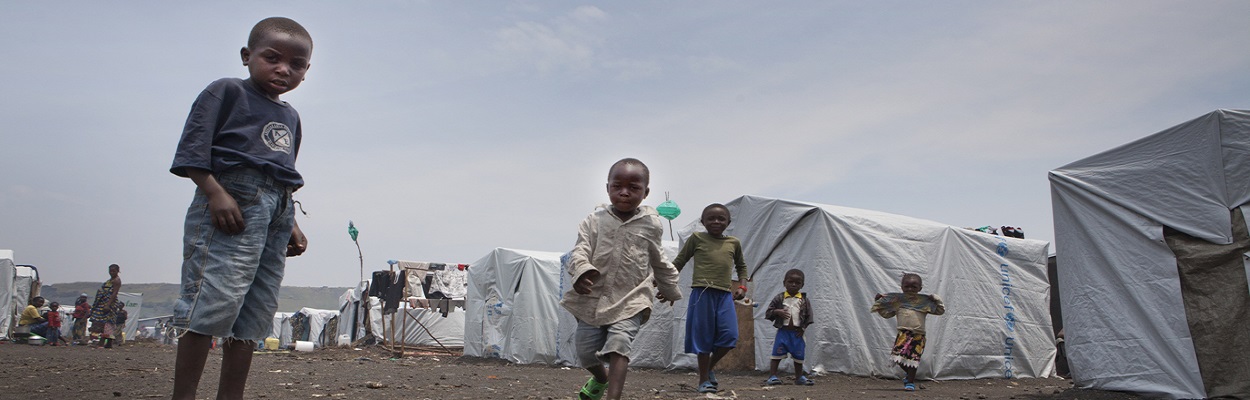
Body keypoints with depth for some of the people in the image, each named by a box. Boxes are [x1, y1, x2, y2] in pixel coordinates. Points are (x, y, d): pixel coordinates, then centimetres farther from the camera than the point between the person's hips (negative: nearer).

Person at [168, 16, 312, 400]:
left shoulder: (291, 116, 23)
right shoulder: (226, 91, 3)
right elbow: (192, 147, -7)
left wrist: (290, 224, 17)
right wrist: (215, 193, -19)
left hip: (276, 210, 7)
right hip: (231, 200, -7)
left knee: (254, 315, 7)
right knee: (215, 301, -14)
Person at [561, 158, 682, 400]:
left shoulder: (650, 225, 2)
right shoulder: (595, 220, -1)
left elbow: (658, 261, 18)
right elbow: (580, 251, -10)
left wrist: (668, 287, 29)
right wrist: (581, 271, -33)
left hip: (630, 301, -1)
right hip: (592, 298, 2)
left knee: (619, 345, -21)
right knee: (585, 350, 11)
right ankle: (601, 378, 44)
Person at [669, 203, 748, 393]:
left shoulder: (734, 243, 14)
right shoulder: (697, 238, 4)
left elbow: (741, 266, 28)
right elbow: (679, 262, 8)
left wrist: (742, 286, 13)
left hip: (725, 294, 3)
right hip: (702, 293, -3)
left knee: (729, 335, -5)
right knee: (704, 335, 2)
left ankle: (710, 366, 21)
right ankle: (704, 379, 15)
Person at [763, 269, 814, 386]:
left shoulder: (804, 300, 2)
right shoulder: (779, 298, -1)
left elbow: (809, 316, 5)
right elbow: (768, 312, -1)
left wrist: (803, 328, -4)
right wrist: (777, 312, -19)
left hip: (797, 333, 2)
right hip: (783, 331, -2)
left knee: (799, 356, 12)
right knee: (777, 354, -3)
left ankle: (799, 377, 27)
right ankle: (772, 376, 2)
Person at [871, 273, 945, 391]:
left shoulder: (925, 301, 3)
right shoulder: (897, 300, 7)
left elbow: (940, 310, 8)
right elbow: (886, 313, 16)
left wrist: (936, 300, -6)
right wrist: (879, 301, 7)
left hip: (918, 335, -2)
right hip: (903, 334, 2)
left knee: (913, 358, 1)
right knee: (898, 356, -3)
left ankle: (910, 382, 17)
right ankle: (910, 375, 25)